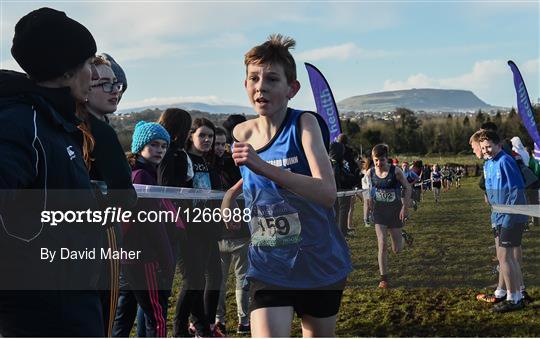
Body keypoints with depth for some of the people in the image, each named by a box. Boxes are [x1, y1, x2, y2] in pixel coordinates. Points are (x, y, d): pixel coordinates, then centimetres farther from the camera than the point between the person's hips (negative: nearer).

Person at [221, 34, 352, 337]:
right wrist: (233, 193, 1)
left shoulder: (304, 123, -16)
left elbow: (328, 193, -31)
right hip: (269, 268, 2)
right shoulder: (242, 134, -2)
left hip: (321, 265, -2)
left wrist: (264, 167, -40)